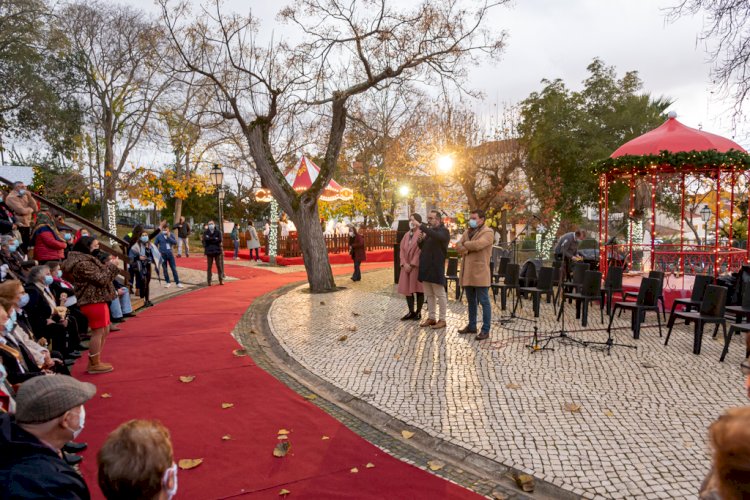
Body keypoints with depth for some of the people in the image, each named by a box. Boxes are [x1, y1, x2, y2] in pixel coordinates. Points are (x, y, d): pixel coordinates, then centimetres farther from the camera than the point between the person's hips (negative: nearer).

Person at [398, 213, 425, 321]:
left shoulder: (422, 234, -9)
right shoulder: (406, 235, 14)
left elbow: (420, 250, -15)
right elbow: (402, 250, 8)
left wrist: (412, 265, -16)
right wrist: (404, 264, -6)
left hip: (417, 266, -7)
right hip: (406, 266, 7)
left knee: (418, 289, 1)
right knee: (407, 289, 6)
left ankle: (418, 312, 10)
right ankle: (411, 312, 15)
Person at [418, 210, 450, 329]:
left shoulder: (443, 231, -9)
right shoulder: (429, 231, 14)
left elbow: (437, 236, -32)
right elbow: (423, 247, 18)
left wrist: (421, 226, -35)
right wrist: (420, 240, -4)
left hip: (436, 268, -8)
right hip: (426, 267, 8)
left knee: (440, 295, 1)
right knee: (429, 295, 12)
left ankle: (442, 320, 7)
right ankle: (431, 317, 20)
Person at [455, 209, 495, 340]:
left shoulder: (488, 232, -6)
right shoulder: (467, 232, 17)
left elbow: (478, 244, -22)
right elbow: (458, 247, 7)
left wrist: (465, 245, -5)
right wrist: (470, 248, -12)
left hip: (480, 272, -7)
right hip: (467, 273, 7)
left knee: (484, 302, -3)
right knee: (471, 301, 16)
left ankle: (485, 330, 1)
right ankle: (472, 326, 26)